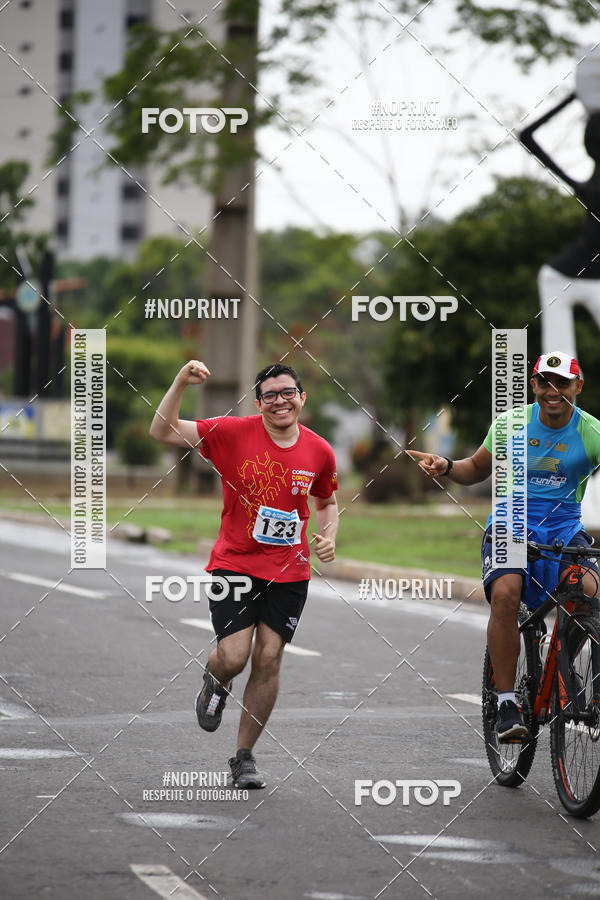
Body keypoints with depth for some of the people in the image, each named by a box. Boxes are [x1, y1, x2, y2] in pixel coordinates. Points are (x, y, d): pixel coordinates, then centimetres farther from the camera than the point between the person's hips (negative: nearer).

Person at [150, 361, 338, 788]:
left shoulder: (319, 452, 0)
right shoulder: (234, 432, -10)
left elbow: (327, 501, 19)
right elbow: (163, 431, -14)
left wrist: (328, 537, 0)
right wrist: (181, 383, -27)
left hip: (289, 572, 2)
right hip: (234, 564, -2)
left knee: (269, 659, -1)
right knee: (233, 656, -12)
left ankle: (244, 756, 14)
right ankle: (216, 684, 28)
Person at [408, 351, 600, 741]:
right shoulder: (511, 423, 0)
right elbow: (478, 469, 15)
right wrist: (446, 466, -6)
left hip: (565, 530, 0)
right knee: (505, 593, -30)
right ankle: (508, 702, -22)